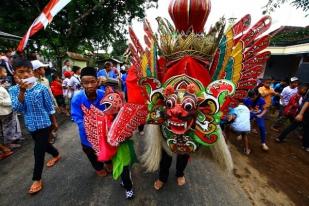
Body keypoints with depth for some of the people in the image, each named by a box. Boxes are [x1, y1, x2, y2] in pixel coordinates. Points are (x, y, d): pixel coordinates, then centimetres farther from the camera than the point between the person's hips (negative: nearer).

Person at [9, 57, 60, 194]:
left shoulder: (41, 88, -13)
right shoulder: (13, 90, -3)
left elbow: (50, 107, -5)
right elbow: (17, 109, -16)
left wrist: (54, 122, 2)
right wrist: (22, 91, -28)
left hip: (43, 123, -4)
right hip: (30, 124, 5)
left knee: (38, 150, 1)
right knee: (43, 144, 23)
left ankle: (37, 179, 17)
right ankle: (56, 155, 51)